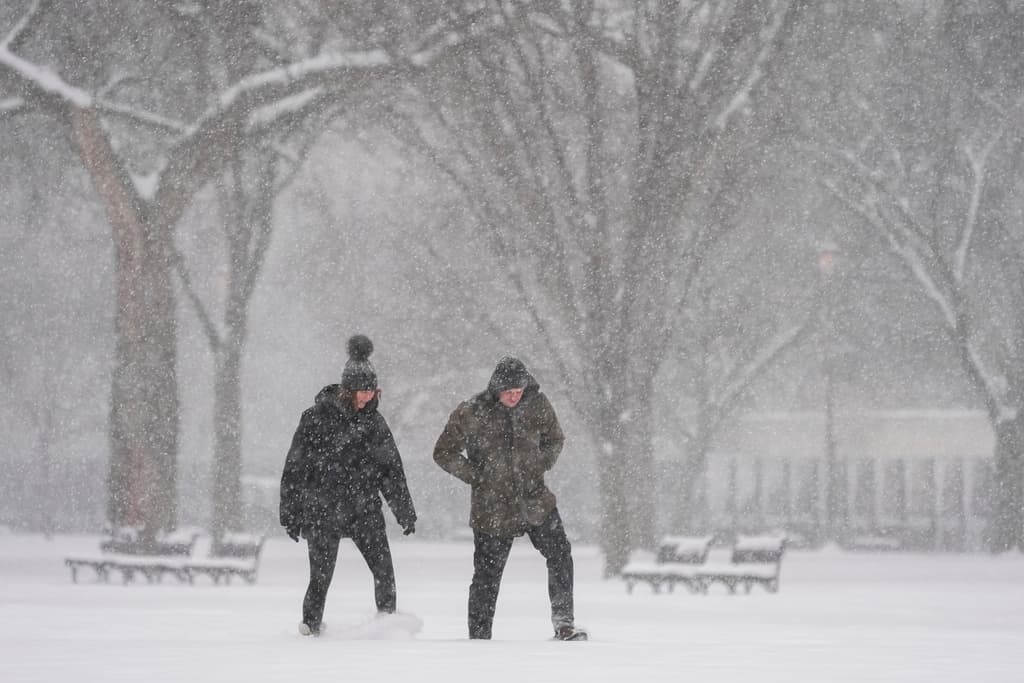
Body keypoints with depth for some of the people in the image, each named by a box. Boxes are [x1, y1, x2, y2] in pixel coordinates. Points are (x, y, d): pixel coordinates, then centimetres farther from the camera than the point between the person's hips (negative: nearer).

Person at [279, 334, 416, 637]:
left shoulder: (374, 421, 8)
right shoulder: (318, 417, -6)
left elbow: (391, 470, 15)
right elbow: (295, 467, -2)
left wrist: (405, 511, 13)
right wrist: (290, 513, -3)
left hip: (365, 509, 3)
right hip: (323, 509, -3)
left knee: (384, 571, -7)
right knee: (321, 576, -3)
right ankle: (311, 626, 15)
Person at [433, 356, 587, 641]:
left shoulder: (537, 405, -3)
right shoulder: (471, 413, -11)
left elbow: (555, 439, 16)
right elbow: (444, 453, 0)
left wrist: (541, 466, 1)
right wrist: (476, 477, -7)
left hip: (535, 500, 2)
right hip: (492, 508, -2)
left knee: (560, 554, -14)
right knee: (487, 575, 4)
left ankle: (563, 622, -8)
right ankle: (479, 639, 15)